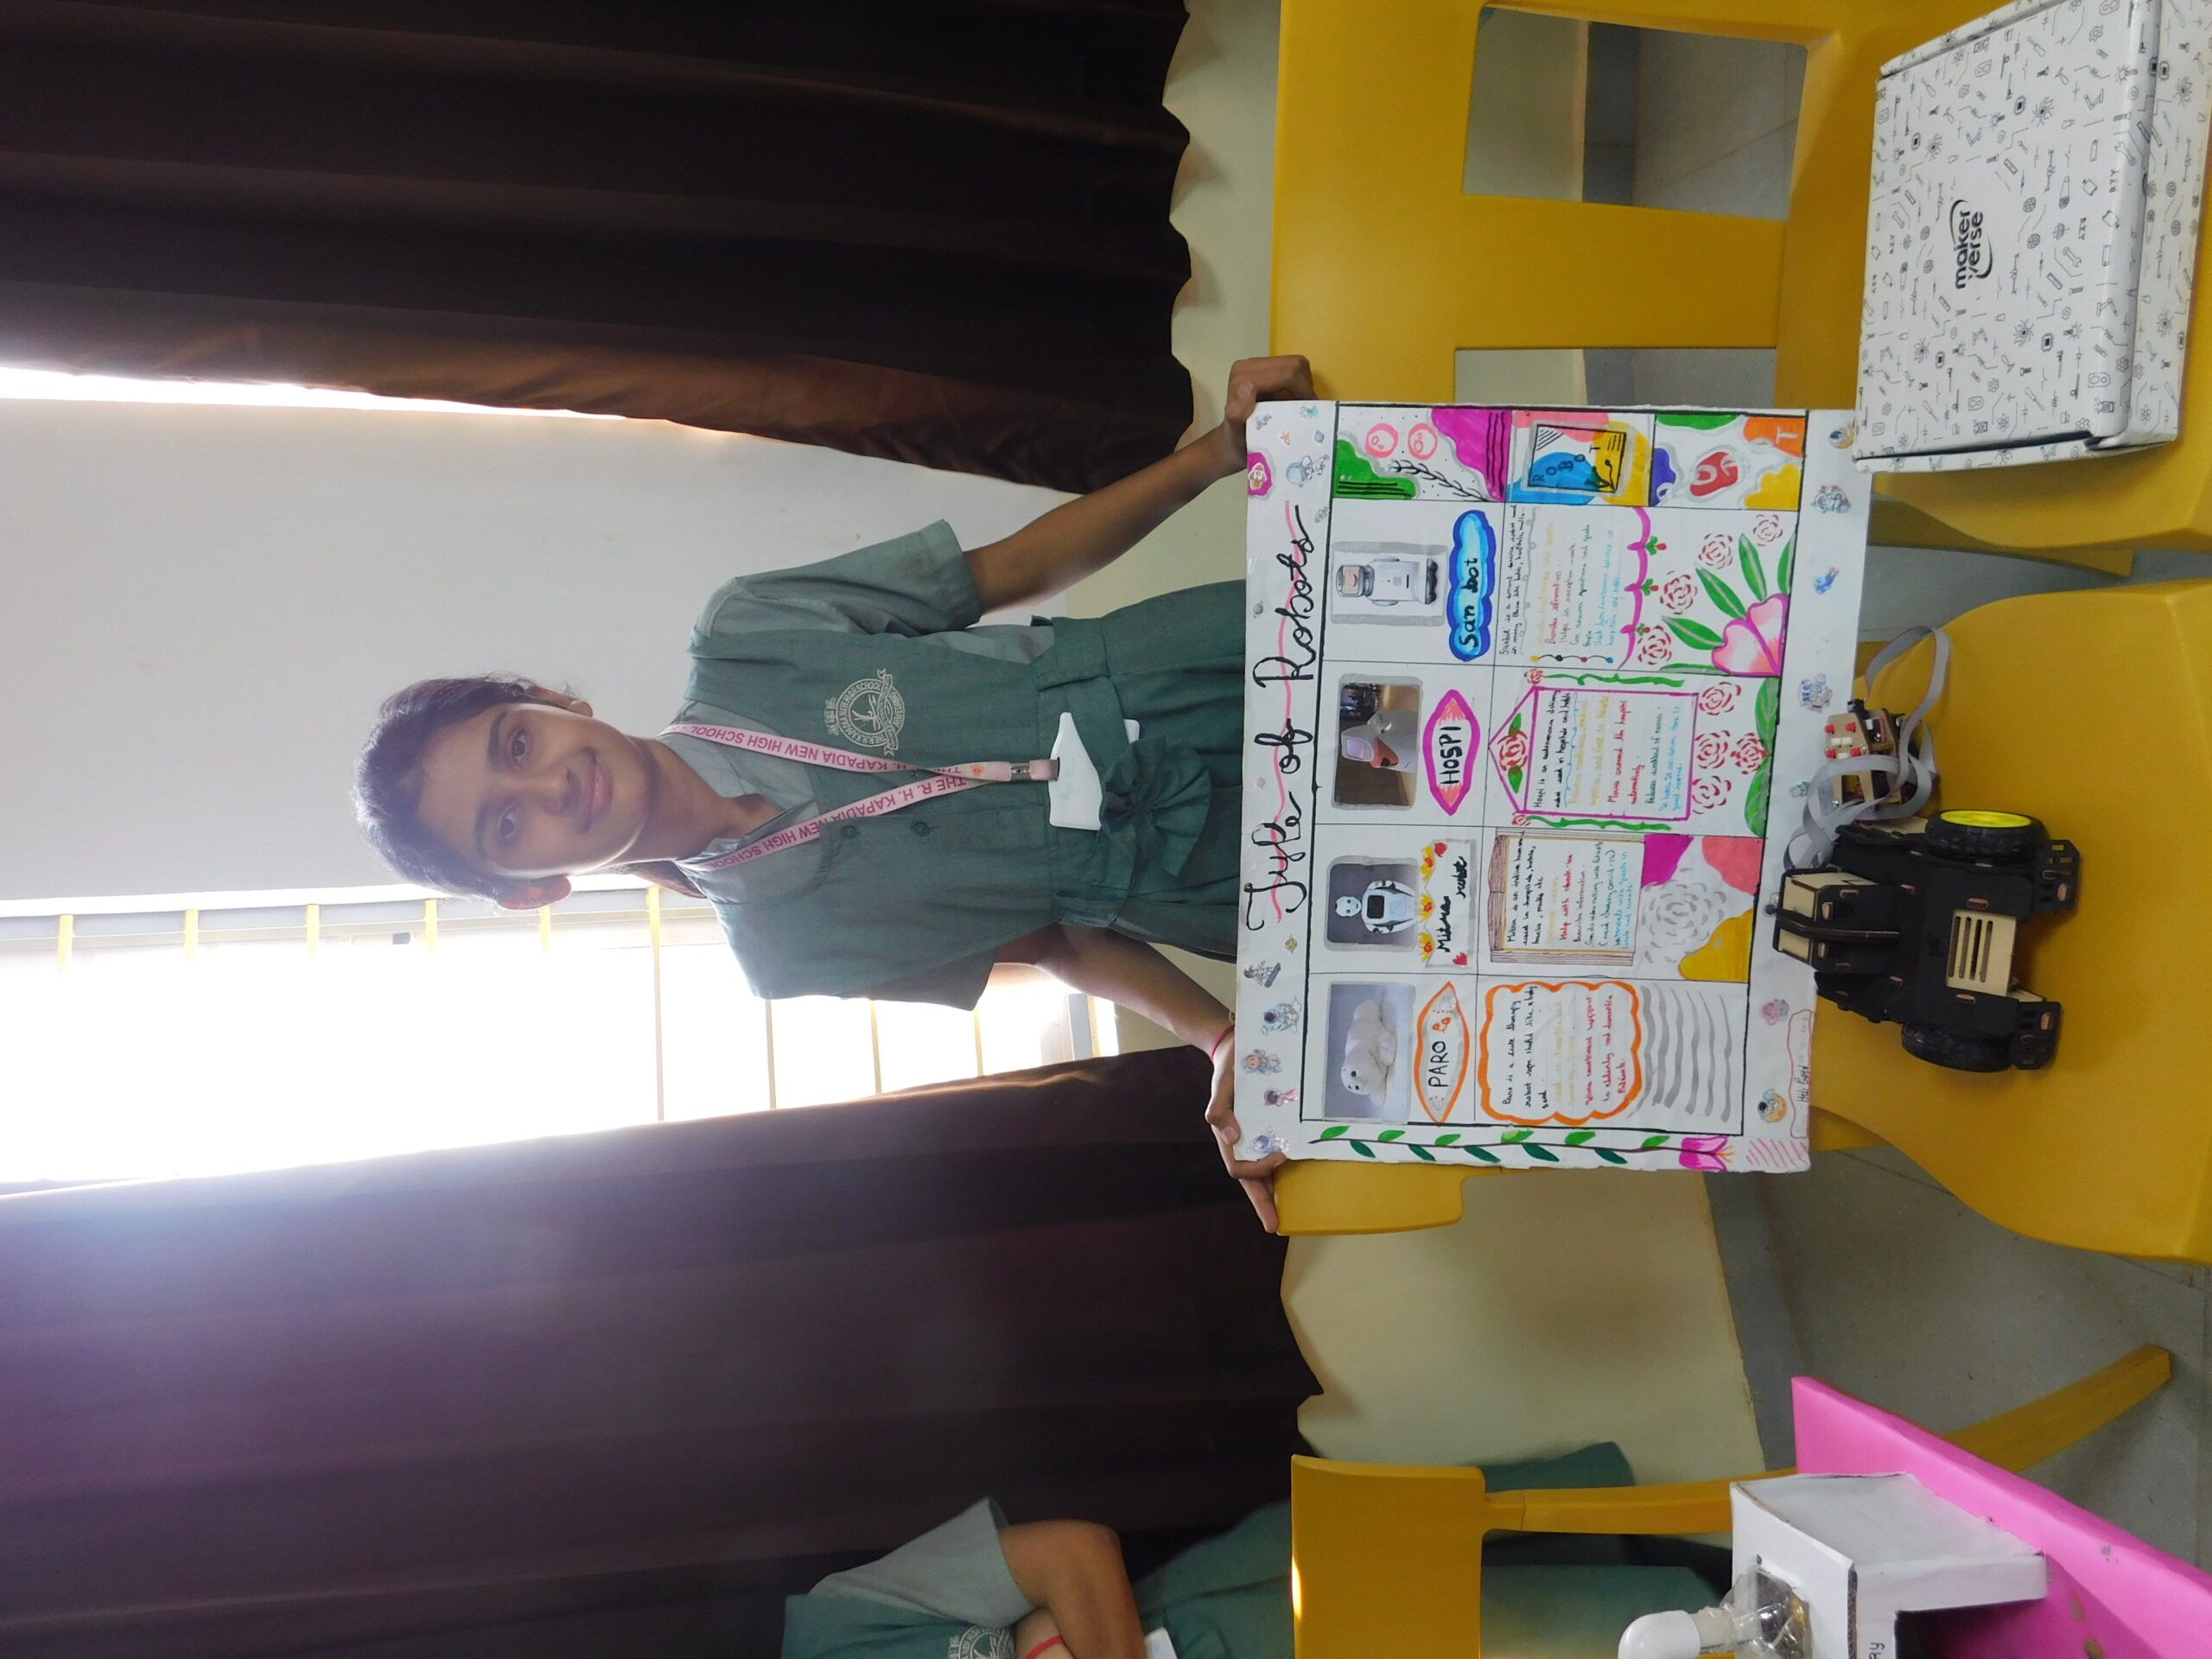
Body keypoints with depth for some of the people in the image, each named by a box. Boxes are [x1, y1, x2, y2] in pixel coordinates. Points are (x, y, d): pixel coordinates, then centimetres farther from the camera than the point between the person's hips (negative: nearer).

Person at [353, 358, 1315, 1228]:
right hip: (1192, 880, -2)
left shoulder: (740, 635, -7)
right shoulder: (784, 941, -8)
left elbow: (1013, 569, -3)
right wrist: (1218, 1036, -19)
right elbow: (1057, 945, -2)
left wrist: (1216, 453, -16)